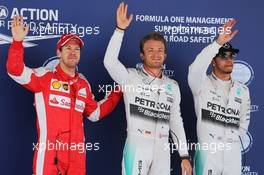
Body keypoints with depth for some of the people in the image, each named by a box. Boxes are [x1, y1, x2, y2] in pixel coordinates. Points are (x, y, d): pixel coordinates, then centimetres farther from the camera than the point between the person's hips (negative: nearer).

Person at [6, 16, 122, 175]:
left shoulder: (83, 83, 13)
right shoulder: (45, 76, -2)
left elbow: (95, 113, 22)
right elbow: (16, 70, -16)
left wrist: (117, 93, 18)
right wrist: (18, 41, -29)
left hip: (77, 153, 5)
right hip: (49, 153, -5)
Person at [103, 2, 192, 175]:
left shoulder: (173, 86, 12)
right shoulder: (131, 76, -1)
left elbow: (176, 121, 13)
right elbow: (110, 62, -20)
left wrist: (184, 155, 9)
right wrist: (120, 29, -24)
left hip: (162, 148, 4)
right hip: (136, 145, -4)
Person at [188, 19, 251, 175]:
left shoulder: (243, 90, 12)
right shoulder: (203, 84, -4)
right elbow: (195, 69, -26)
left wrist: (235, 137, 7)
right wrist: (219, 42, -29)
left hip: (234, 151, 5)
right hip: (208, 150, -4)